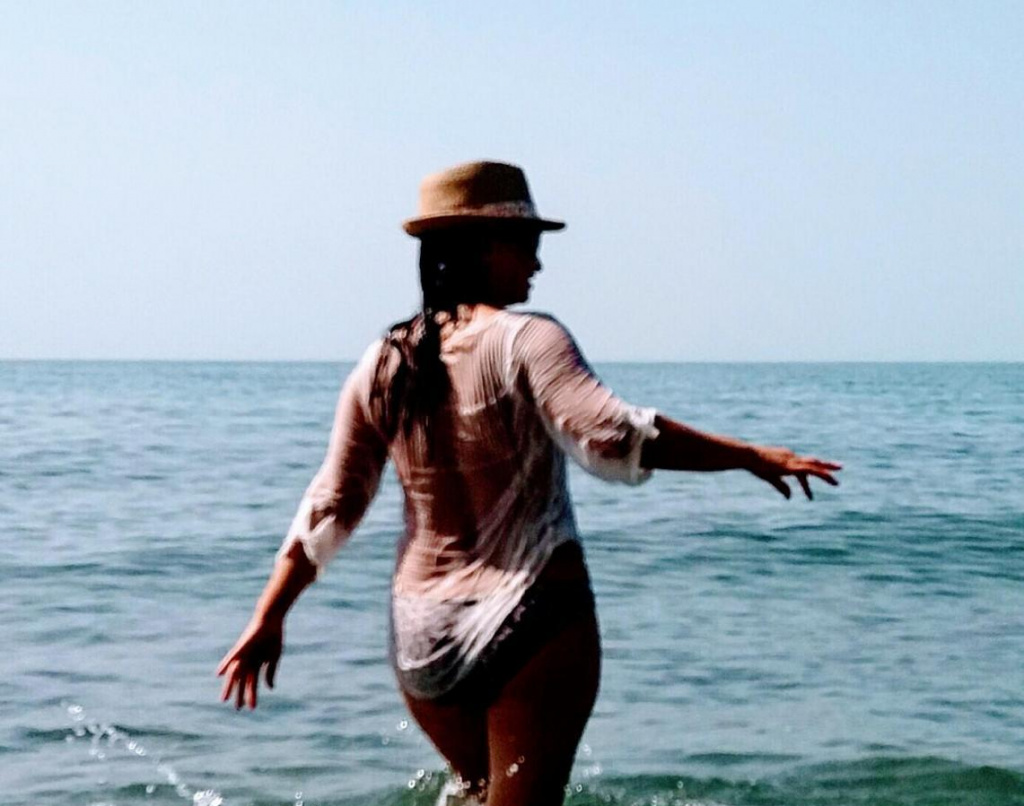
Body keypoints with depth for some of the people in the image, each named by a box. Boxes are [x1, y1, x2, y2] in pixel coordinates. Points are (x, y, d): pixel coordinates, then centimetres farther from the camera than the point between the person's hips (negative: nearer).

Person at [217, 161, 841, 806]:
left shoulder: (383, 366, 6)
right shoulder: (526, 341, -11)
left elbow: (330, 509, 7)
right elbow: (611, 437, -25)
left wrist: (268, 620, 14)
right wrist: (749, 457, -22)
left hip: (422, 638, 6)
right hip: (533, 620, -6)